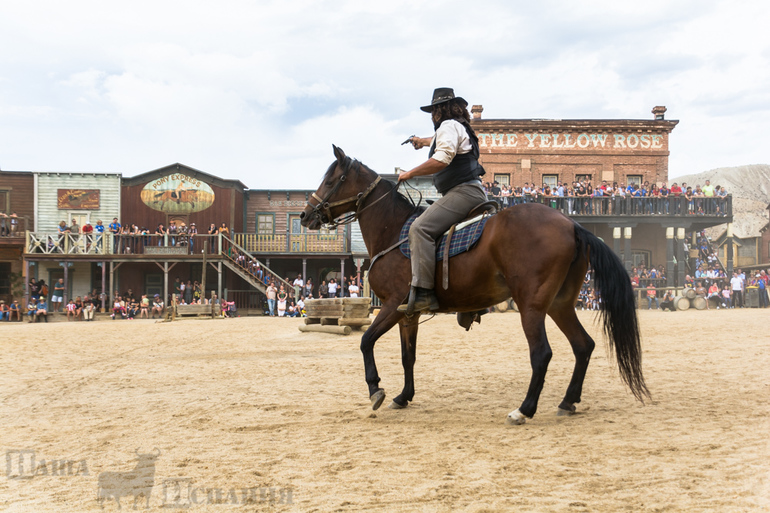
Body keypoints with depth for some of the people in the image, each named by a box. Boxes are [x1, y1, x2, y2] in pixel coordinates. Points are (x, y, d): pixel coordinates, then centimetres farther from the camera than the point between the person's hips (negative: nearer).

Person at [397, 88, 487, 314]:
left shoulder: (449, 126, -6)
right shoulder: (461, 129, 26)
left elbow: (442, 159, -23)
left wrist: (411, 173, -13)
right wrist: (423, 141, 69)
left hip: (463, 192, -11)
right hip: (472, 193, 11)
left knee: (420, 228, -25)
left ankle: (423, 292, -38)